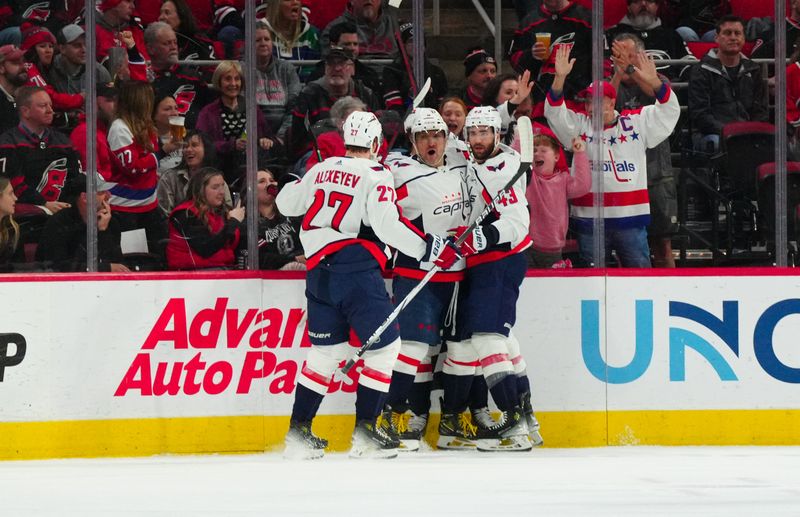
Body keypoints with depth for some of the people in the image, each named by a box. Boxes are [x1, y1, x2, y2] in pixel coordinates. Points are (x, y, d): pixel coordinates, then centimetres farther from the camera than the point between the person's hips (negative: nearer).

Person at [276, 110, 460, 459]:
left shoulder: (321, 170, 13)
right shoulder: (376, 175, -6)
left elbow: (286, 203, 25)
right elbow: (386, 225, -18)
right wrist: (430, 248, -13)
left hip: (319, 270, 7)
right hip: (356, 269, -7)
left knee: (326, 350, 16)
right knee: (384, 345, 2)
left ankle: (299, 431, 14)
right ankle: (365, 433, -3)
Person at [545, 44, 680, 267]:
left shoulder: (636, 122, 6)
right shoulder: (579, 125, 7)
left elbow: (669, 111, 0)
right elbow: (554, 113, -5)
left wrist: (654, 82, -19)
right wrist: (560, 78, -22)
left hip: (632, 217, -1)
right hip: (589, 219, 1)